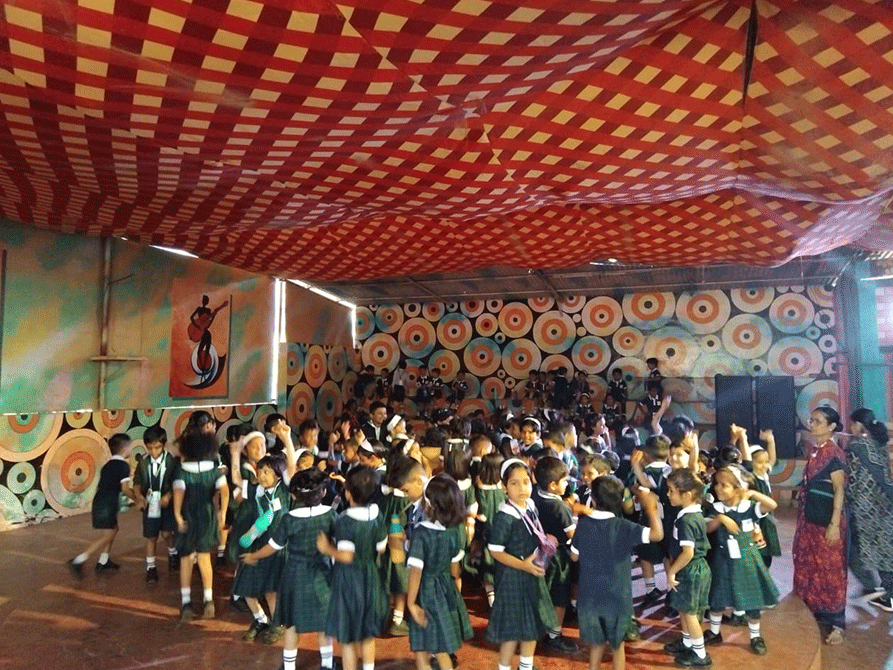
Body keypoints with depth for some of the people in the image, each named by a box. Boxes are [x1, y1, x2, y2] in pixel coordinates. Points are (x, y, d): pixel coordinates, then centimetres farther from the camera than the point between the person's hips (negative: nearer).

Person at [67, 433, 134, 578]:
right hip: (108, 503, -9)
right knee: (107, 535, -6)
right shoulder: (123, 465, -9)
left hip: (99, 500, 9)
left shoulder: (108, 465, 17)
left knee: (113, 529, 20)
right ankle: (78, 561, -11)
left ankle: (103, 562, 24)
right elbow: (125, 489, -13)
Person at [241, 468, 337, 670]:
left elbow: (273, 546, -6)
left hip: (295, 575, -2)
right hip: (322, 574, 2)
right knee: (323, 622, 17)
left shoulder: (290, 519, -18)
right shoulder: (330, 513, -14)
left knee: (291, 623, 15)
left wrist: (253, 557, 12)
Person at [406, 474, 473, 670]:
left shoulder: (421, 532, -22)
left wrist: (411, 602, -12)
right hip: (448, 590, 6)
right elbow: (455, 567, 6)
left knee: (421, 650, 10)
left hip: (426, 592, -5)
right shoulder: (455, 531, -6)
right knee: (441, 651, 21)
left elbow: (416, 570, -21)